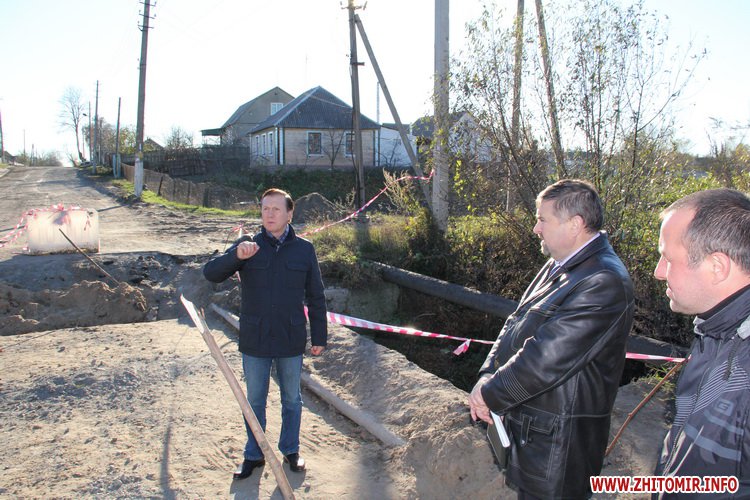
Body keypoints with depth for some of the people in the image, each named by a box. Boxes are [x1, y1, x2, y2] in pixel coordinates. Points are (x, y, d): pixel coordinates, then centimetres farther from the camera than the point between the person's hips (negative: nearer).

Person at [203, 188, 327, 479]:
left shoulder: (304, 250, -2)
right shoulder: (247, 246, -4)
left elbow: (315, 298, 3)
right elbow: (211, 273, -15)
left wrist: (319, 338, 3)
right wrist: (236, 256, -34)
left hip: (291, 341, 0)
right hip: (254, 341, 0)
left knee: (291, 398, 16)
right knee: (255, 401, 14)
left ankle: (290, 450, 36)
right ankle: (253, 455, 33)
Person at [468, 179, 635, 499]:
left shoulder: (604, 283, -25)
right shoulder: (559, 265, 8)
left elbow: (545, 360, -28)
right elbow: (516, 324, 9)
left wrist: (490, 394, -15)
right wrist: (488, 375, -6)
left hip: (558, 441, -9)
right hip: (527, 422, 9)